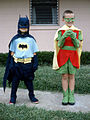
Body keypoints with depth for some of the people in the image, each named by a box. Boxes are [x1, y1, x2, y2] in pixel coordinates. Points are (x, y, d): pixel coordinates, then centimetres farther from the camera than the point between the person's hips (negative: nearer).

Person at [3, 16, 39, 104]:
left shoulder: (31, 39, 3)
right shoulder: (15, 39, 3)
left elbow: (34, 52, 6)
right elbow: (12, 52, 7)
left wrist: (35, 63, 0)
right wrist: (11, 64, 1)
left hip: (28, 63, 0)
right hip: (17, 63, 0)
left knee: (29, 80, 8)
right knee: (15, 81, 6)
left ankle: (32, 96, 23)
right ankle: (13, 98, 18)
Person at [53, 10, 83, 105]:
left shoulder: (77, 31, 3)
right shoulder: (60, 31, 1)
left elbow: (77, 45, -3)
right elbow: (59, 45, -5)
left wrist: (73, 37, -21)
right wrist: (64, 36, -22)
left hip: (73, 56, 1)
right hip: (63, 56, -1)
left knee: (71, 76, 5)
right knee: (64, 76, 3)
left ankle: (71, 96, 12)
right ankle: (65, 96, 10)